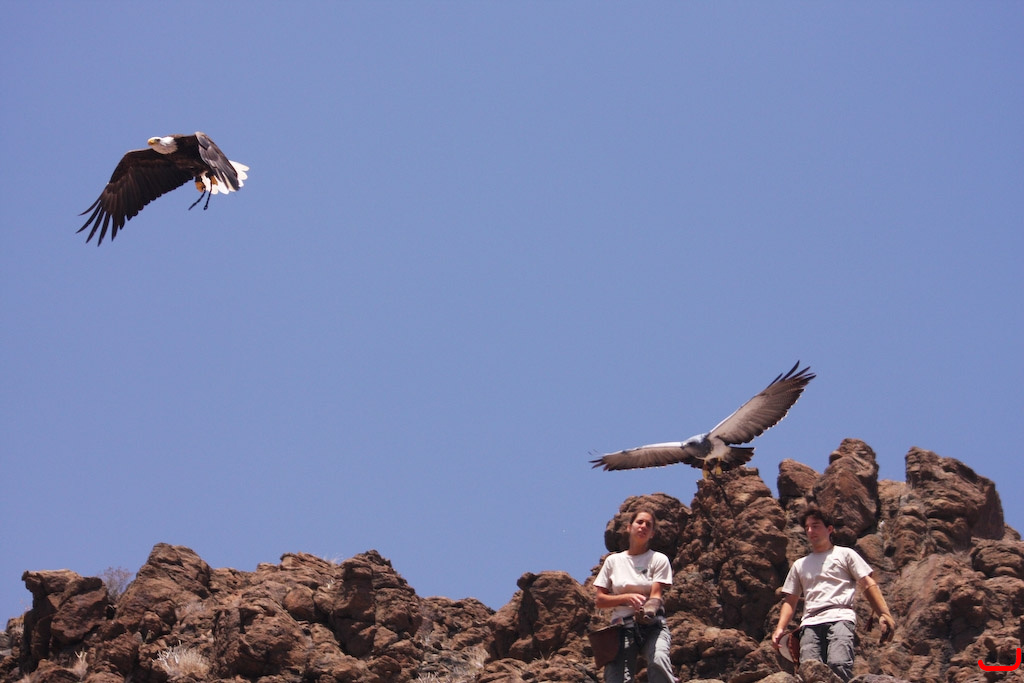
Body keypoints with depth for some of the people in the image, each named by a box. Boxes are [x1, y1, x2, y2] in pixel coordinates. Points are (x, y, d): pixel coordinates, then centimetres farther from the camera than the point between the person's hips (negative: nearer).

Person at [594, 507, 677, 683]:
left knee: (659, 661, -34)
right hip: (622, 627, 2)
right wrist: (627, 598, -11)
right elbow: (599, 600, 8)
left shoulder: (659, 559, 6)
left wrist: (647, 611, -29)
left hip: (652, 625, -2)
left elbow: (656, 595, -5)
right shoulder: (613, 561, 12)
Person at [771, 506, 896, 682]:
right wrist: (780, 628, 9)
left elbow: (868, 584, 10)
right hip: (810, 623, 3)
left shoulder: (845, 554, 19)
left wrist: (884, 613, -6)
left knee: (838, 665, -32)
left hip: (840, 617, -3)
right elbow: (790, 601, 27)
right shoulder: (799, 565, 29)